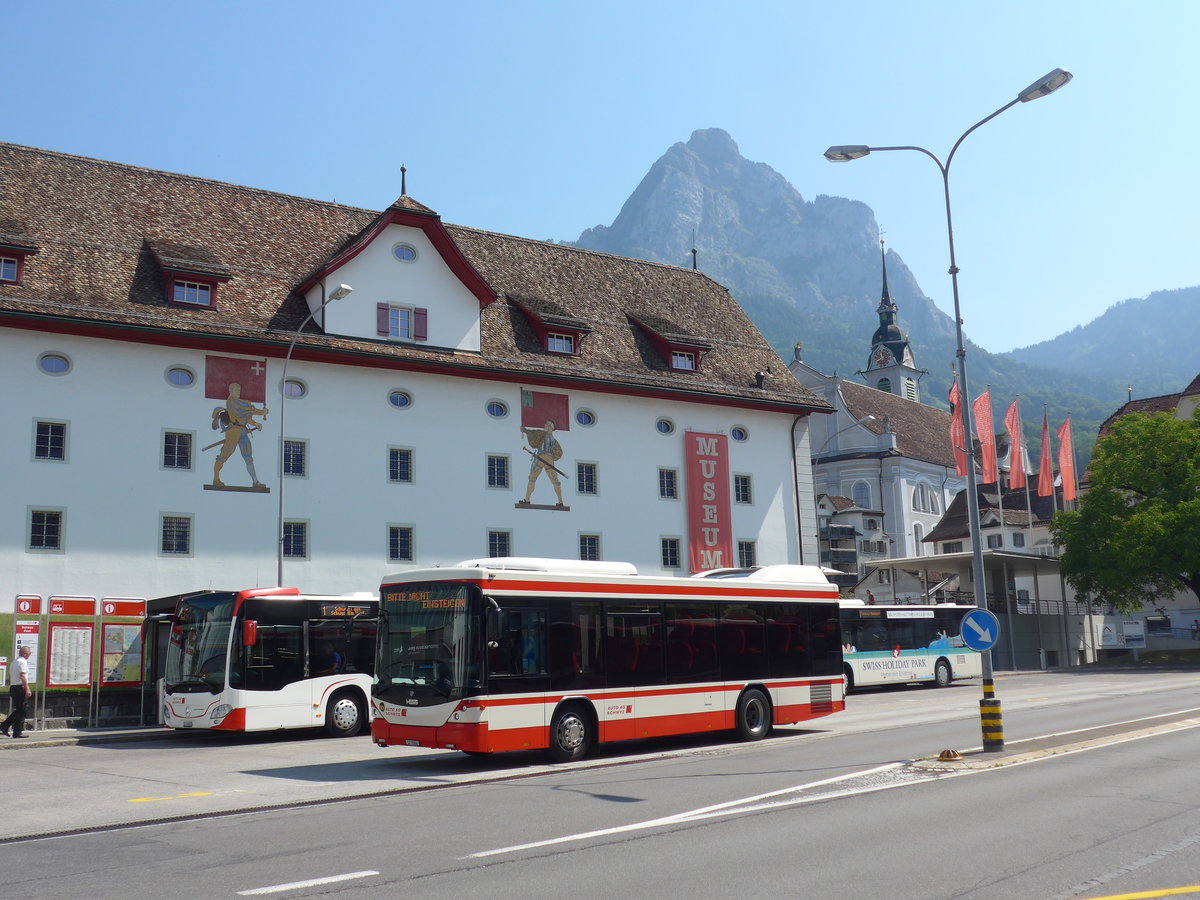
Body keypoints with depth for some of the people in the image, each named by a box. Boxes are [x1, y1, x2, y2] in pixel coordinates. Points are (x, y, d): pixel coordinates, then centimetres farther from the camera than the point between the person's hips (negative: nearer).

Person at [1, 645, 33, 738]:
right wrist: (27, 689, -22)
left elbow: (10, 677, 21)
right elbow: (22, 676, -20)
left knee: (18, 711, 17)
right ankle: (17, 732, 0)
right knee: (21, 711, -2)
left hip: (13, 688, 9)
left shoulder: (14, 662, 17)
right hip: (20, 688, -9)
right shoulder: (22, 661, -11)